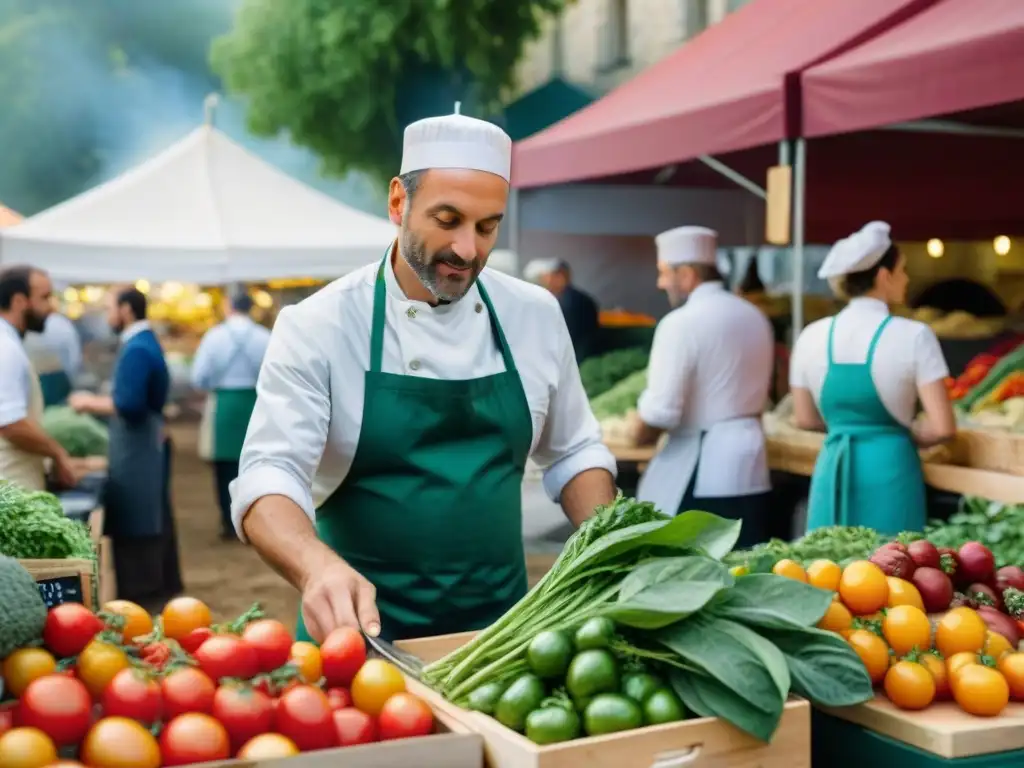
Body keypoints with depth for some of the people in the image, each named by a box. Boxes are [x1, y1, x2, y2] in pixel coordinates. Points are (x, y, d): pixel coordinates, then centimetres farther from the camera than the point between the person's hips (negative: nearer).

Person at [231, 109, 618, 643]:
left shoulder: (536, 315, 2)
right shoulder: (317, 327, -9)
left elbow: (574, 454, 11)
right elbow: (268, 476, -17)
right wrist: (321, 568, -36)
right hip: (363, 628, -2)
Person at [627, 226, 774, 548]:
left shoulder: (682, 322, -13)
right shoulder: (754, 317, 12)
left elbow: (660, 411, -18)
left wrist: (638, 433, 0)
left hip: (699, 474, -8)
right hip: (750, 469, 8)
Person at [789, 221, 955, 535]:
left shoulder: (812, 336, 1)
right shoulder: (913, 335, -10)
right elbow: (942, 428, -11)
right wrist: (906, 435, 7)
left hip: (833, 468, 4)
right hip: (889, 469, -4)